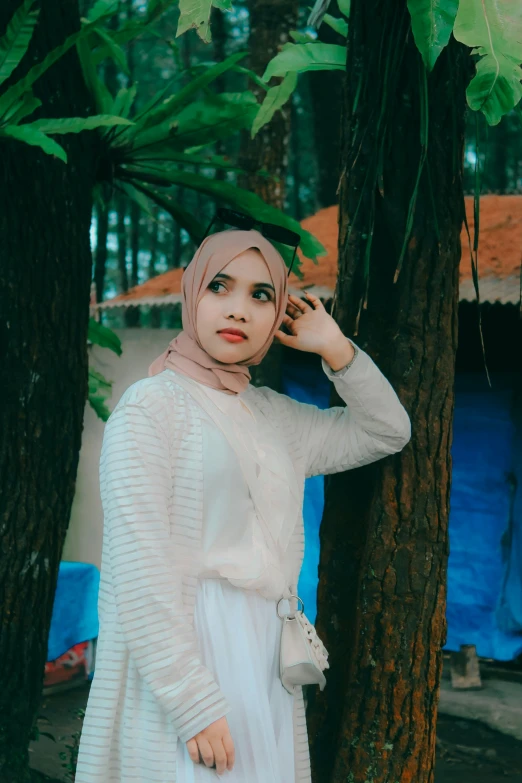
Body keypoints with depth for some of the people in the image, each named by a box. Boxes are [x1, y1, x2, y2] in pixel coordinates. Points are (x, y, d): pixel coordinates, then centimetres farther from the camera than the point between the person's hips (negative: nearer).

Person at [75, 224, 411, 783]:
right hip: (178, 668, -6)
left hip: (264, 671, 6)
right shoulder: (151, 405, -8)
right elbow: (137, 568, -16)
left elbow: (387, 432, 23)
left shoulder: (276, 417, 12)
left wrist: (334, 347, 9)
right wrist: (194, 705, -21)